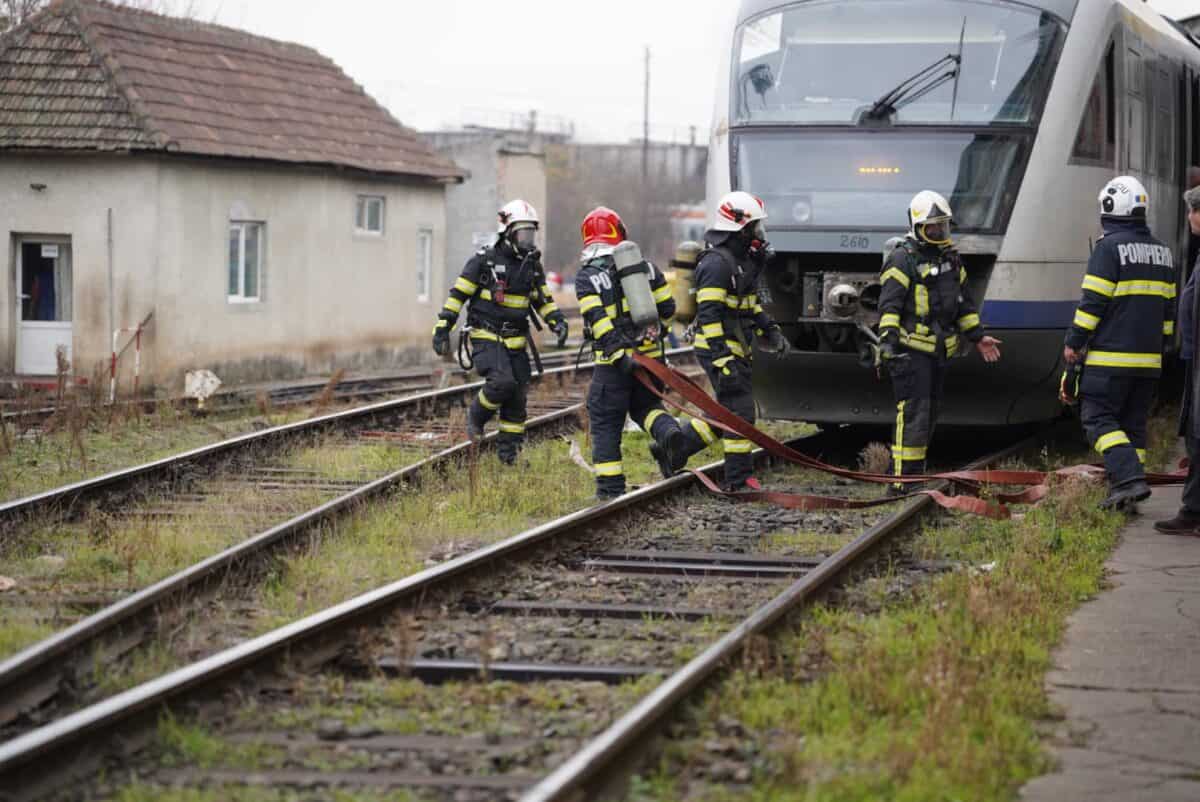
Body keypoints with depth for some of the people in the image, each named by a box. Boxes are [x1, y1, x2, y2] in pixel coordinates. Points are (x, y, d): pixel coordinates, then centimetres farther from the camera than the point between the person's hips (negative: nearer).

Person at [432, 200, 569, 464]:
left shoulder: (532, 265, 9)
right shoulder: (485, 260, -8)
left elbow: (543, 300, 19)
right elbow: (458, 294, -5)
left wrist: (557, 321, 1)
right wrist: (442, 328, -9)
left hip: (516, 340, 5)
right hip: (486, 337, -5)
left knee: (517, 395, 4)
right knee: (501, 381, -26)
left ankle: (508, 451, 16)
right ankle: (476, 416, 2)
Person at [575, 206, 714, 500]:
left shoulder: (587, 275, -5)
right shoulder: (644, 265, 9)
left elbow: (598, 320, -18)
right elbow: (667, 307, 13)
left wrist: (618, 353, -24)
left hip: (614, 361, -4)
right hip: (651, 354, 4)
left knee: (605, 421, 6)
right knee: (646, 405, 23)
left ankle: (610, 487, 6)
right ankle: (671, 435, -8)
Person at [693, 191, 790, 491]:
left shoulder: (742, 259, 16)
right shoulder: (716, 263, -17)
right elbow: (709, 315, -22)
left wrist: (770, 332, 15)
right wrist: (722, 359, -26)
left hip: (738, 350, 10)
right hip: (721, 350, -10)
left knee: (728, 412, 12)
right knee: (740, 413, -7)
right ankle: (740, 480, -3)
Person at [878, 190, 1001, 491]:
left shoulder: (950, 258, 16)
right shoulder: (902, 259, -10)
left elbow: (963, 302, 25)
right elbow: (889, 304, -18)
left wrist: (977, 337, 23)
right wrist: (888, 337, -30)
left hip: (939, 351, 8)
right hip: (910, 350, -8)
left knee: (929, 416, 11)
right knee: (913, 413, -15)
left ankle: (915, 476, 18)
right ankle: (903, 480, -15)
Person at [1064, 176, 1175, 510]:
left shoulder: (1109, 247, -11)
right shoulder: (1161, 251, 13)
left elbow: (1093, 302, -14)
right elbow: (1168, 307, 17)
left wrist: (1073, 342, -6)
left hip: (1111, 357, -7)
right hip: (1149, 358, 7)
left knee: (1099, 419, -4)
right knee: (1133, 423, 12)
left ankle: (1130, 479, -19)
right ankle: (1122, 488, 11)